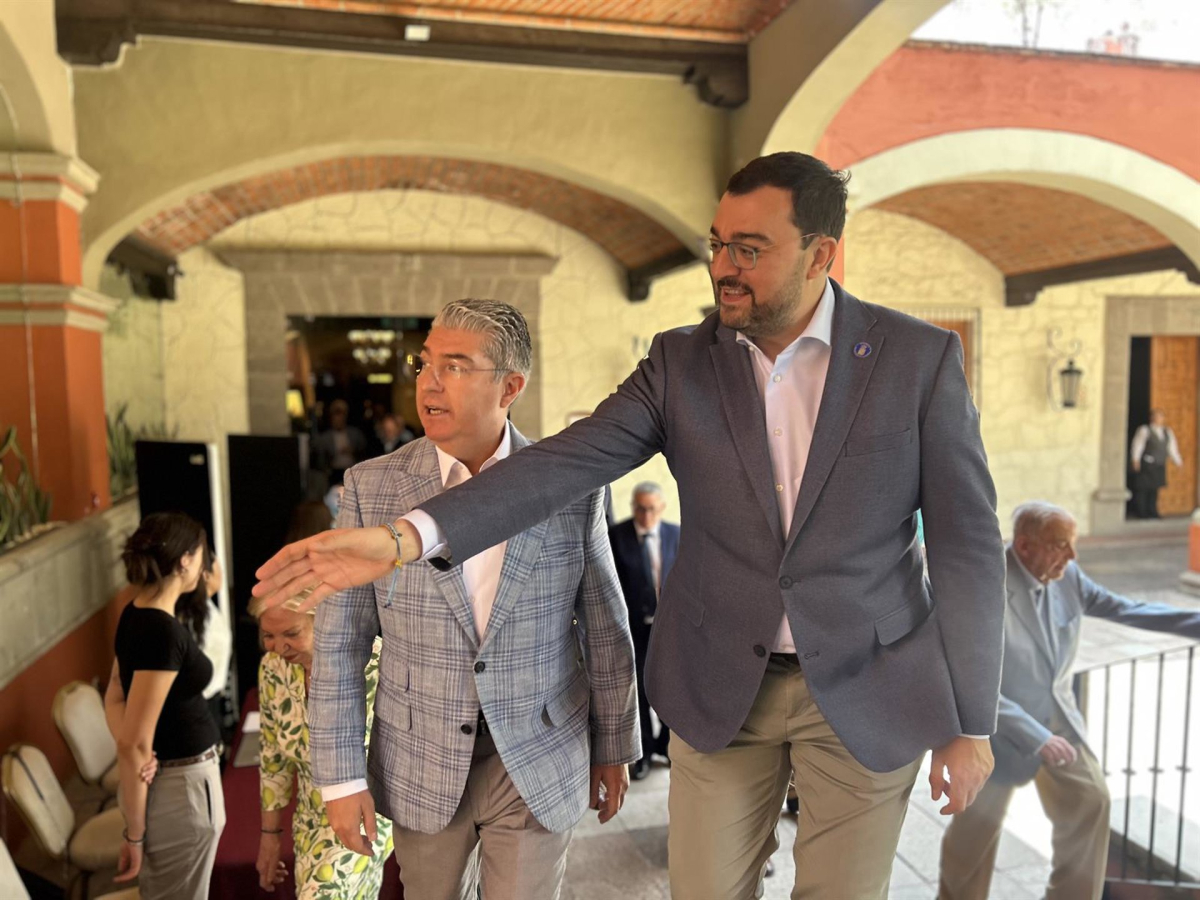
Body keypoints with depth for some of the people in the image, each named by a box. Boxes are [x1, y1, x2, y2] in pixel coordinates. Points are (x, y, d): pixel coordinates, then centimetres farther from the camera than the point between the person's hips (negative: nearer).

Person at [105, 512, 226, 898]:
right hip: (181, 785, -9)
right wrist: (134, 831, -16)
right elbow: (134, 743, -25)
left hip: (162, 777, 9)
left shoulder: (135, 613, 1)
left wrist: (132, 757, -8)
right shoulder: (164, 631, -27)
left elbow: (114, 697, 8)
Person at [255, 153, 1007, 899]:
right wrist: (409, 536, -29)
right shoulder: (682, 362, -5)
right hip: (723, 690, 2)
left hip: (868, 696, -1)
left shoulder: (922, 358, -9)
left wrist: (972, 723, -4)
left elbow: (967, 543, -6)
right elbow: (565, 463, -16)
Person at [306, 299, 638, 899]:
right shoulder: (371, 486, -8)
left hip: (539, 763, -1)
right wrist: (340, 776, -3)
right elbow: (339, 641, -4)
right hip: (420, 766, 2)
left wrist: (613, 748, 6)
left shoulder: (571, 487, -9)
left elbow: (606, 629, -1)